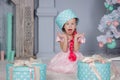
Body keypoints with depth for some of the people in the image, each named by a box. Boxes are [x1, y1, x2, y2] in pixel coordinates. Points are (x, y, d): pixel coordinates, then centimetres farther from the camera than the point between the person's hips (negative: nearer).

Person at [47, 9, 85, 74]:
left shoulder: (78, 36, -3)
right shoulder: (61, 36, -4)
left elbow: (76, 49, -13)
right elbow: (64, 50, -13)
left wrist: (75, 38, -17)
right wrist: (65, 38, -19)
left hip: (76, 57, 0)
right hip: (64, 58, 0)